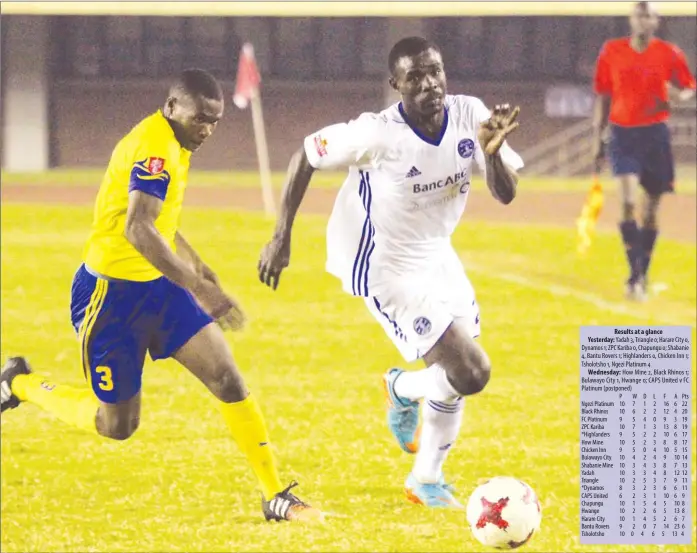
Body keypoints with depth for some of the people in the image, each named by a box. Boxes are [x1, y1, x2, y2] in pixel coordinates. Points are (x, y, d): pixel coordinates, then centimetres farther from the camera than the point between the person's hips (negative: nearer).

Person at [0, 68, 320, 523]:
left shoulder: (172, 144, 8)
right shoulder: (154, 148, -24)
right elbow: (137, 229, -38)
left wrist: (198, 268, 28)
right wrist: (200, 289, -41)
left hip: (158, 286, 9)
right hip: (113, 293, -9)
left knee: (229, 379, -6)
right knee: (117, 425, 3)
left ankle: (275, 496, -2)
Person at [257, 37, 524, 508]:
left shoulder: (470, 116, -14)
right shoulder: (377, 134, -28)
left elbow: (506, 194, -11)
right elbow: (305, 156, -13)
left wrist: (493, 152, -33)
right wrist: (282, 237, -12)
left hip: (438, 257, 7)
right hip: (388, 270, -7)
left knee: (458, 377, 19)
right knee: (471, 373, -16)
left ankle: (426, 480, 42)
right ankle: (403, 389, 18)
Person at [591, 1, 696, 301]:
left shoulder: (669, 54, -1)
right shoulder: (611, 52, 1)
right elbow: (603, 97, 9)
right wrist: (598, 138, 9)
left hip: (655, 133, 1)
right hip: (622, 132, -1)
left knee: (651, 209, 8)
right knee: (628, 202, -18)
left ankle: (643, 274, 25)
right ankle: (634, 275, -17)